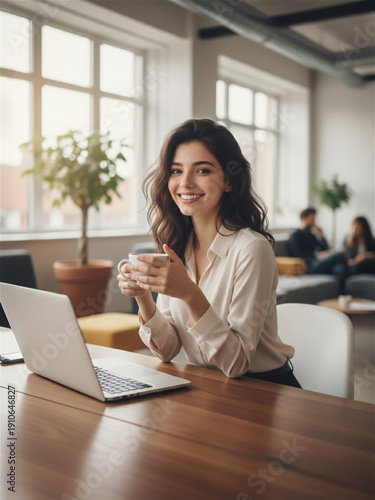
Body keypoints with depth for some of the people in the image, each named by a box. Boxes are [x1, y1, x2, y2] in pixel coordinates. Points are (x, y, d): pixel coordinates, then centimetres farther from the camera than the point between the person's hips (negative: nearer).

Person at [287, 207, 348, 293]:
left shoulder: (311, 235, 32)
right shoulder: (295, 235, 9)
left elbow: (326, 249, 28)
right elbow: (297, 254, -6)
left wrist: (321, 235, 14)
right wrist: (316, 255, -14)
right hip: (310, 266, -7)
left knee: (339, 268, -31)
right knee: (339, 255, -29)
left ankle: (341, 295, -44)